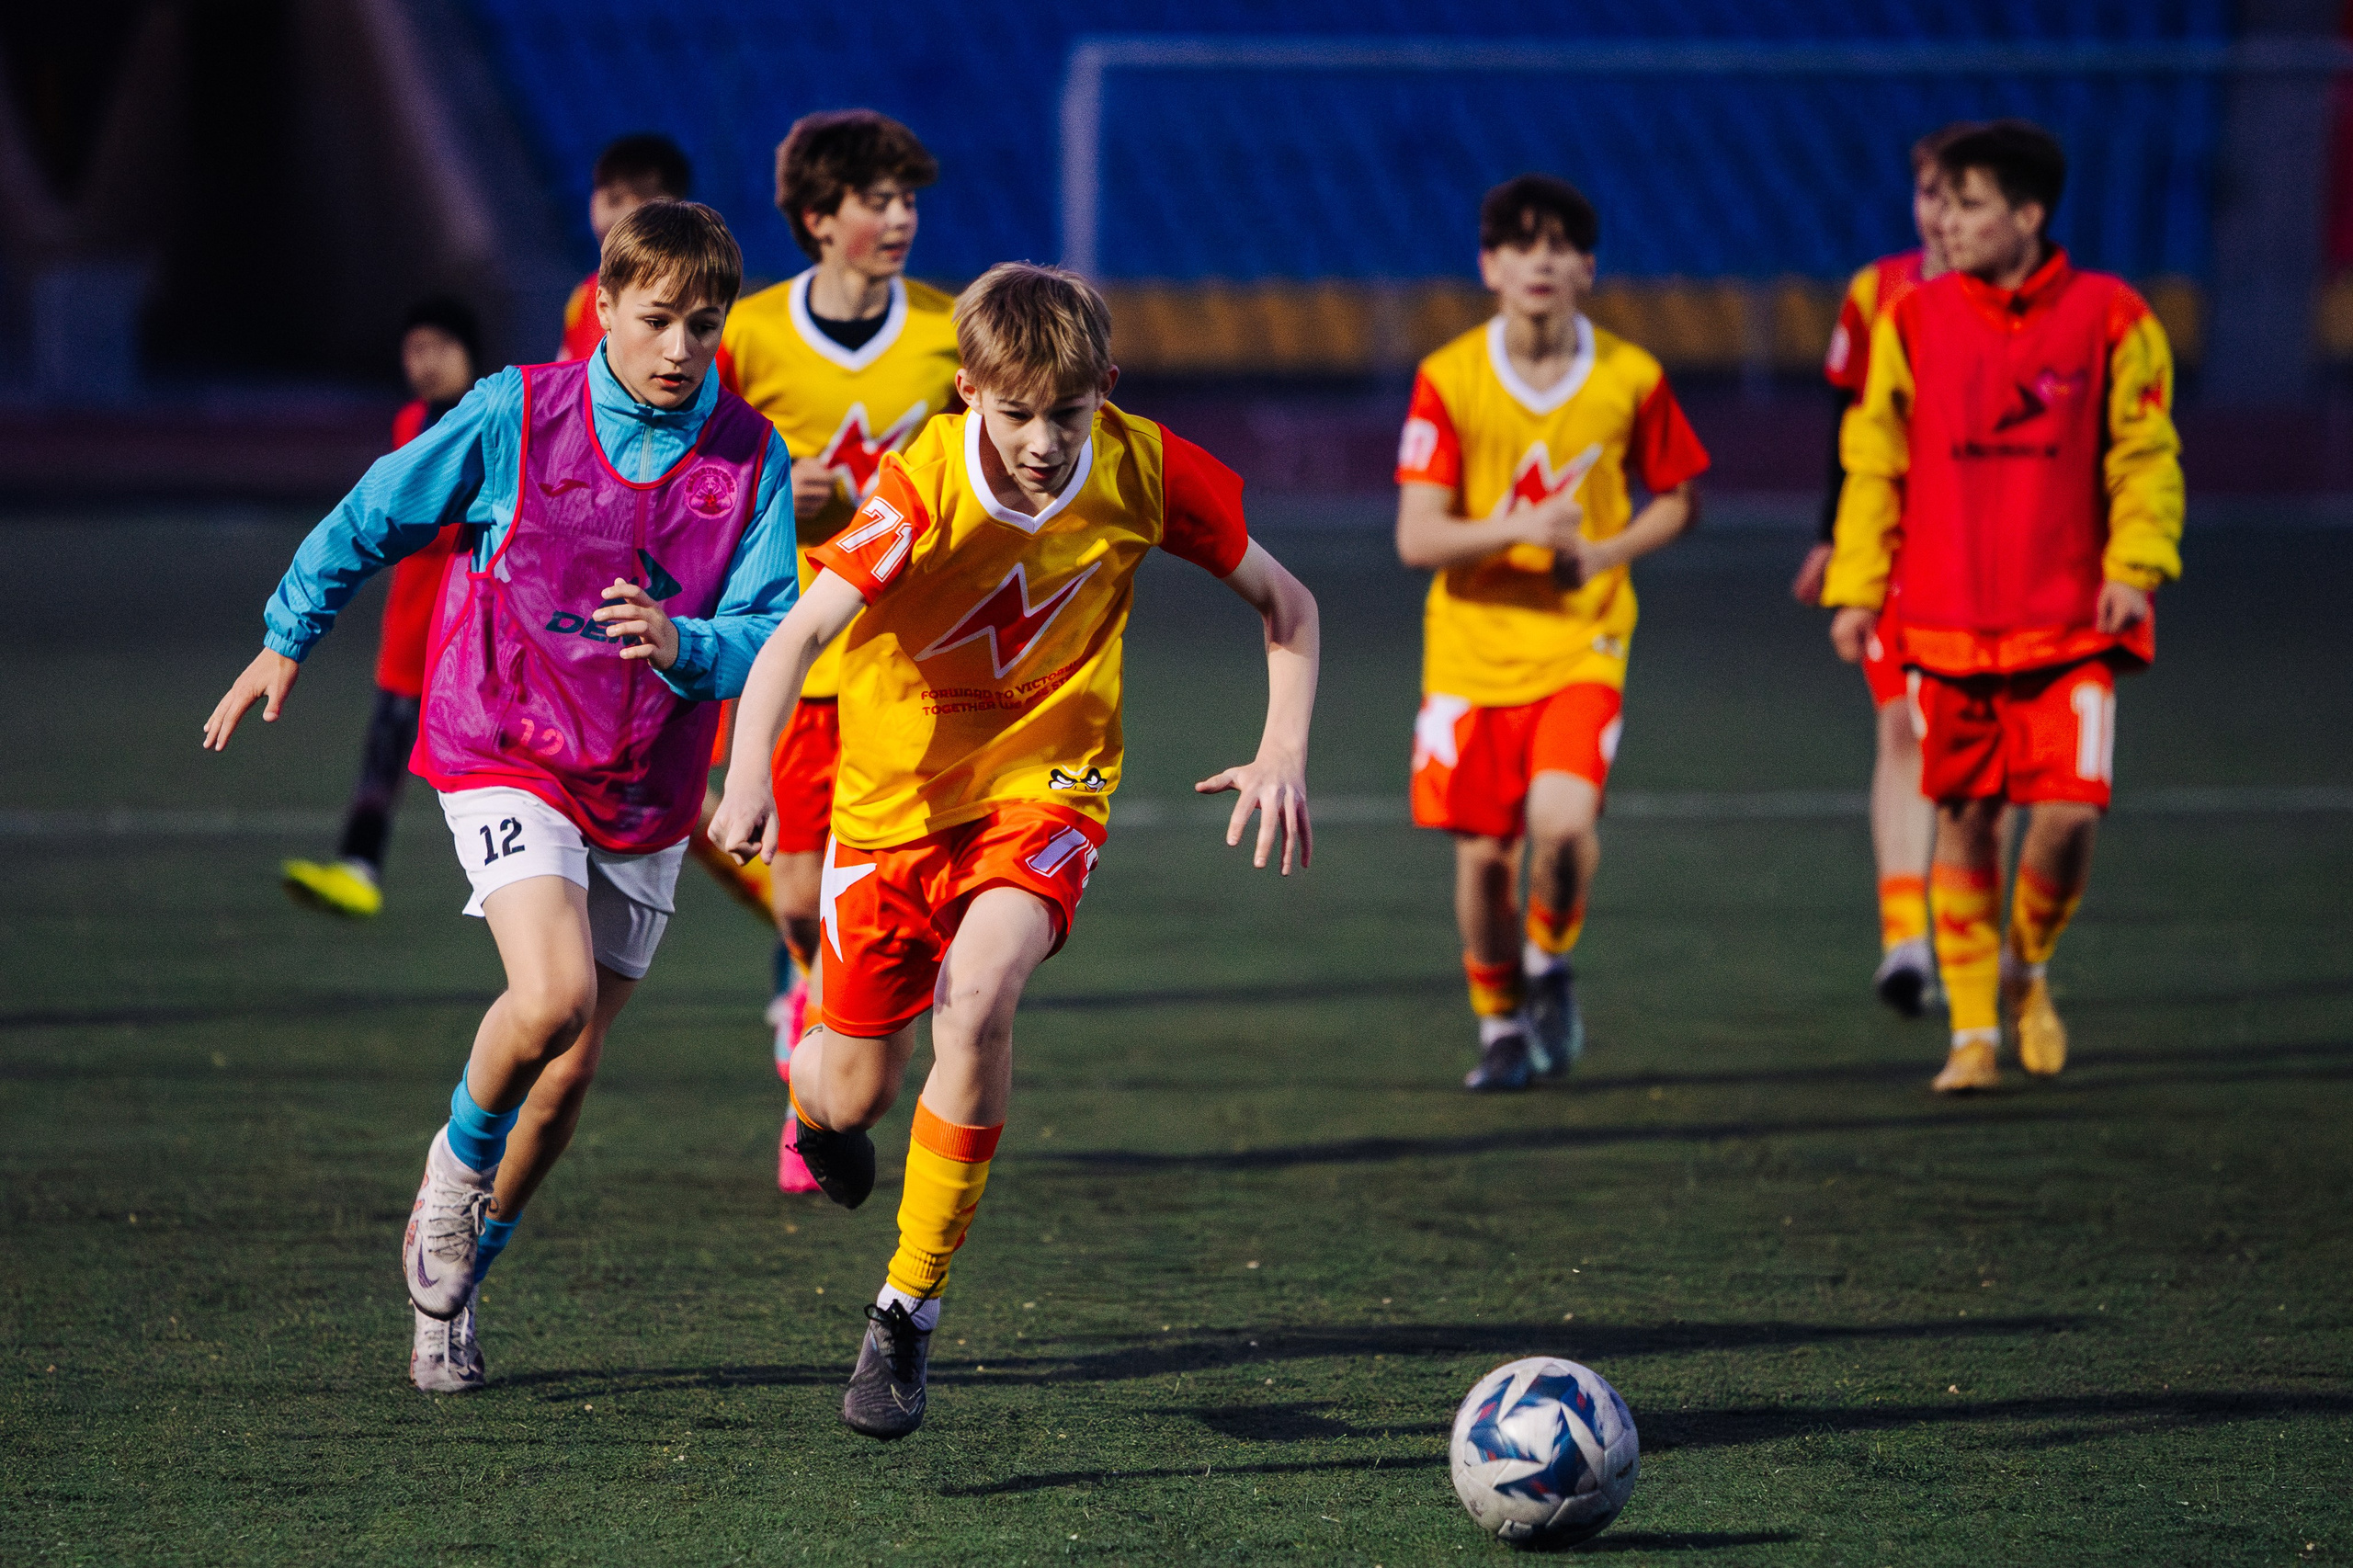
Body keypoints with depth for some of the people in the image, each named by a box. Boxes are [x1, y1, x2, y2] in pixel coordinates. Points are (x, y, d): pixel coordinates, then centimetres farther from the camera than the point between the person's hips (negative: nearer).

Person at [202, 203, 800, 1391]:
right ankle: (459, 1160, 5)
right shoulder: (515, 417, -10)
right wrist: (287, 641, 15)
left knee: (569, 1075, 8)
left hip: (645, 794, 3)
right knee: (552, 997, -26)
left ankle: (454, 1271, 31)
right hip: (506, 759, -3)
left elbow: (770, 633, -11)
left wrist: (681, 647, -33)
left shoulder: (750, 460, -6)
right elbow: (373, 517, 4)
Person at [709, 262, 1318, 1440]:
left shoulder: (1147, 472, -14)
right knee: (855, 1097, 6)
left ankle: (910, 1309, -14)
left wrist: (1283, 751, -13)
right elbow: (798, 634, -32)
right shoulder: (924, 486, -22)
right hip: (894, 794, 0)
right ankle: (813, 1082, 49)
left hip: (1044, 788, 0)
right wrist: (750, 773, -50)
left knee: (977, 998, -29)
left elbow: (1283, 604, 1)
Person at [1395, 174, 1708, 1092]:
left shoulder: (1629, 379, -4)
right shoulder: (1450, 380, -7)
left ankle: (1550, 963, 10)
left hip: (1582, 645, -1)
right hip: (1472, 645, 1)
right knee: (1482, 854, 3)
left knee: (1564, 822, -21)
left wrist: (1604, 554, -8)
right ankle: (1501, 1025, 27)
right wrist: (1518, 531, -26)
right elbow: (1416, 537, -9)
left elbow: (1677, 499, 11)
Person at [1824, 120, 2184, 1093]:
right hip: (1947, 626, 2)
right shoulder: (1913, 322, 5)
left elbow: (2146, 456, 3)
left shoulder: (2108, 318, -1)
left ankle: (2026, 969, 19)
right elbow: (1874, 462, 10)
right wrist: (1855, 587, 4)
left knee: (2068, 814, -11)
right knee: (1964, 821, 4)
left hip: (2070, 623, -2)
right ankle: (1974, 1029, 16)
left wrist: (2134, 565, -11)